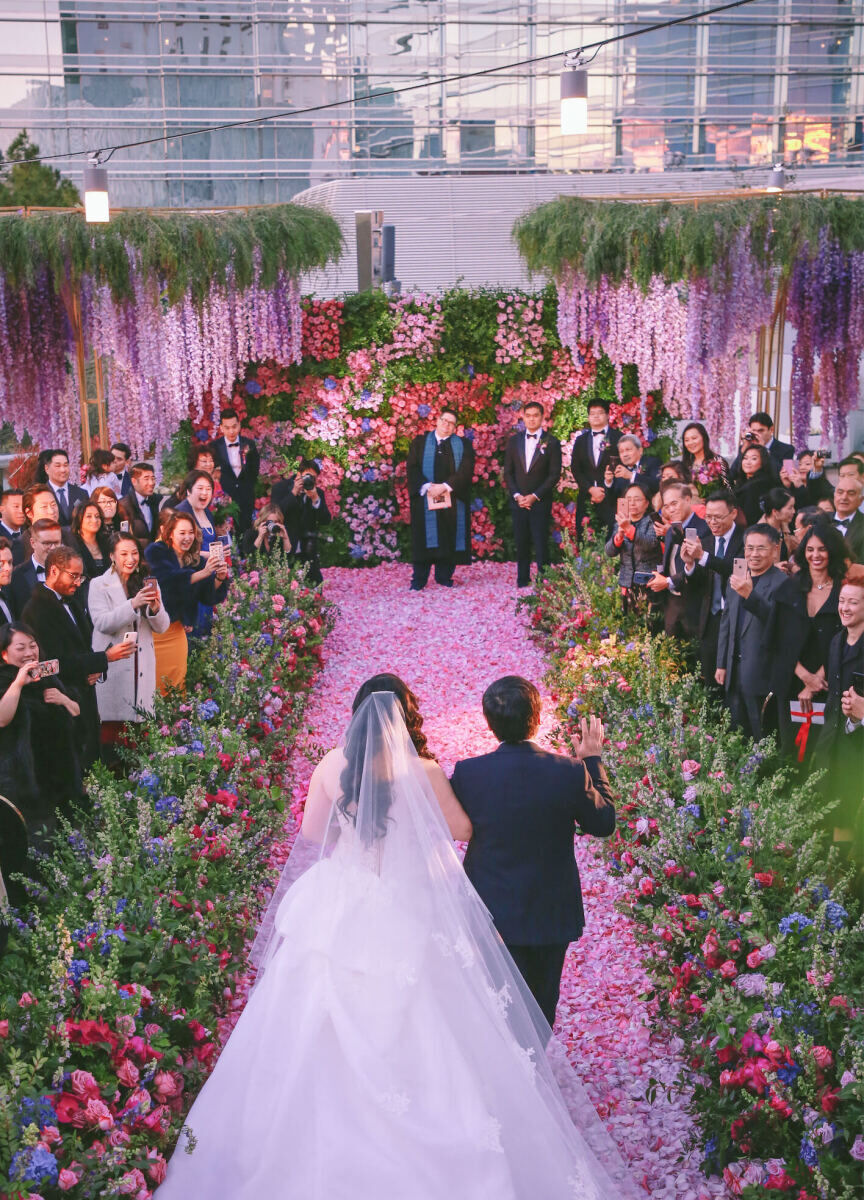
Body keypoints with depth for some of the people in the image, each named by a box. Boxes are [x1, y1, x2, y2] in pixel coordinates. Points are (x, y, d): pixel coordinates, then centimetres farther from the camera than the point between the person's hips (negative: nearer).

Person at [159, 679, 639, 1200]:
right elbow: (462, 829, 1)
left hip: (337, 911, 3)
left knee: (329, 1036, 17)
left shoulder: (332, 767, -7)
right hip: (402, 919, -2)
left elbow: (311, 834, 5)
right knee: (407, 1040, 10)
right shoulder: (424, 773, -14)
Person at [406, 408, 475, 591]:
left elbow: (466, 470, -4)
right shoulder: (420, 442, 10)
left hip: (452, 499, 1)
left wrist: (445, 486, -16)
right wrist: (428, 486, -15)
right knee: (425, 537, -3)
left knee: (449, 538, 0)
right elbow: (412, 468, 1)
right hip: (426, 498, -1)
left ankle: (444, 576, 8)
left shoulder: (463, 445, 9)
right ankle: (419, 580, -1)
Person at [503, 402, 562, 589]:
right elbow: (508, 472, 10)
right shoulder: (514, 441, 11)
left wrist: (535, 496, -11)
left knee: (541, 543, -6)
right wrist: (517, 495, -5)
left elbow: (554, 474, -4)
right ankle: (523, 579, 12)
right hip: (518, 501, 3)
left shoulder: (551, 443, 0)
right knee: (521, 543, 5)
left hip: (541, 502, -3)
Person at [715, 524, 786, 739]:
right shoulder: (736, 580, 11)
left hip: (762, 674, -7)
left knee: (762, 739, 0)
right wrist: (722, 664, 16)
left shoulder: (782, 584, -12)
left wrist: (750, 595, -40)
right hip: (734, 672, 7)